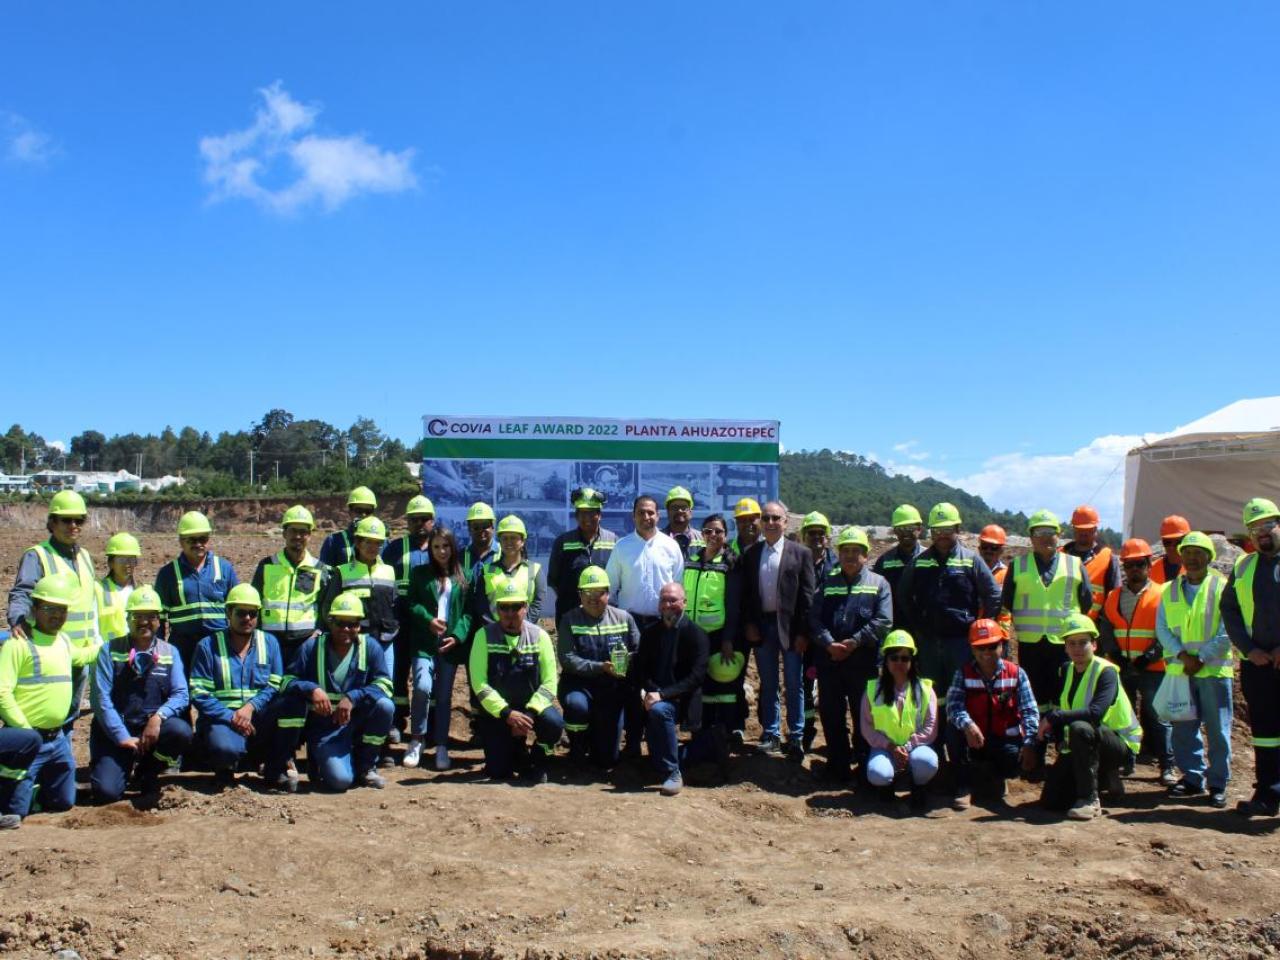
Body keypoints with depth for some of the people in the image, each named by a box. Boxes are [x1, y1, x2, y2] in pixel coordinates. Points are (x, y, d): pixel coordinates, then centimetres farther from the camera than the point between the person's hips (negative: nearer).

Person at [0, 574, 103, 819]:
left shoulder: (64, 641, 12)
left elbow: (80, 656, 37)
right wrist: (26, 732, -18)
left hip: (58, 738, 7)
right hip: (26, 738, -7)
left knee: (64, 802, 15)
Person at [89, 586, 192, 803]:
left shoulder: (170, 653, 6)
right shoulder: (109, 651, 0)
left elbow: (181, 695, -2)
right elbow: (101, 698, -7)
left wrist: (159, 716, -22)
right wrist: (123, 737, -15)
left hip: (154, 727, 2)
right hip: (115, 733, -2)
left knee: (181, 732, -31)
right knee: (106, 791, -22)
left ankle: (148, 772, 1)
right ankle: (126, 767, 17)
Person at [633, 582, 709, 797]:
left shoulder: (696, 634, -4)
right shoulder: (649, 632, 11)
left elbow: (696, 677, -14)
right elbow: (639, 669, 9)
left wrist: (663, 694, -23)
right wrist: (645, 692, -13)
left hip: (680, 699, -5)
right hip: (653, 696, 5)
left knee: (659, 710, -34)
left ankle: (672, 774, -23)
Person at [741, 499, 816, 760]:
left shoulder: (800, 553, -1)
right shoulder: (750, 553, 6)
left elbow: (807, 595, -4)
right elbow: (745, 593, 7)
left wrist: (802, 632, -9)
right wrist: (749, 624, -3)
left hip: (790, 627, -2)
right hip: (761, 625, 3)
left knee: (794, 684, 4)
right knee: (768, 684, 10)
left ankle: (796, 737, 12)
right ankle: (771, 734, 19)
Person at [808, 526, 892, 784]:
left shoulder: (878, 583, 6)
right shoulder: (828, 582, 14)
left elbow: (883, 621, -6)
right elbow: (814, 618, 3)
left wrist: (854, 642, -14)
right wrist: (829, 644, -13)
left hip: (863, 660, -2)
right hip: (829, 659, 3)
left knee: (864, 714, 5)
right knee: (831, 714, 6)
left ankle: (865, 764, 16)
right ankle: (838, 764, 17)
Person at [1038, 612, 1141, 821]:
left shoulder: (1106, 671, -17)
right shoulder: (1068, 671, 5)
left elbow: (1096, 712, -33)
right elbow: (1063, 712, 5)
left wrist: (1053, 717, -30)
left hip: (1120, 744, -7)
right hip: (1082, 746, 7)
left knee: (1080, 728, -38)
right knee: (1050, 801, -2)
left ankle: (1089, 800, -27)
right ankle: (1104, 778, 22)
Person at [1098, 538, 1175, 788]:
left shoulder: (1161, 595, 1)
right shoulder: (1113, 597, 12)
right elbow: (1105, 629, 8)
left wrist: (1149, 657, -16)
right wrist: (1115, 654, -8)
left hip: (1152, 668, -4)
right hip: (1120, 668, 4)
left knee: (1158, 717, -2)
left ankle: (1167, 767, 5)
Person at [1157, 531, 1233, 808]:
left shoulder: (1222, 588, 0)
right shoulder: (1170, 590, 11)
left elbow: (1227, 632, -6)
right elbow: (1162, 628, 6)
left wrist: (1201, 658, -12)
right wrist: (1182, 655, -9)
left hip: (1214, 669, -4)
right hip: (1179, 670, 4)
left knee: (1217, 730, 0)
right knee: (1183, 728, 7)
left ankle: (1218, 784, 9)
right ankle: (1192, 777, 19)